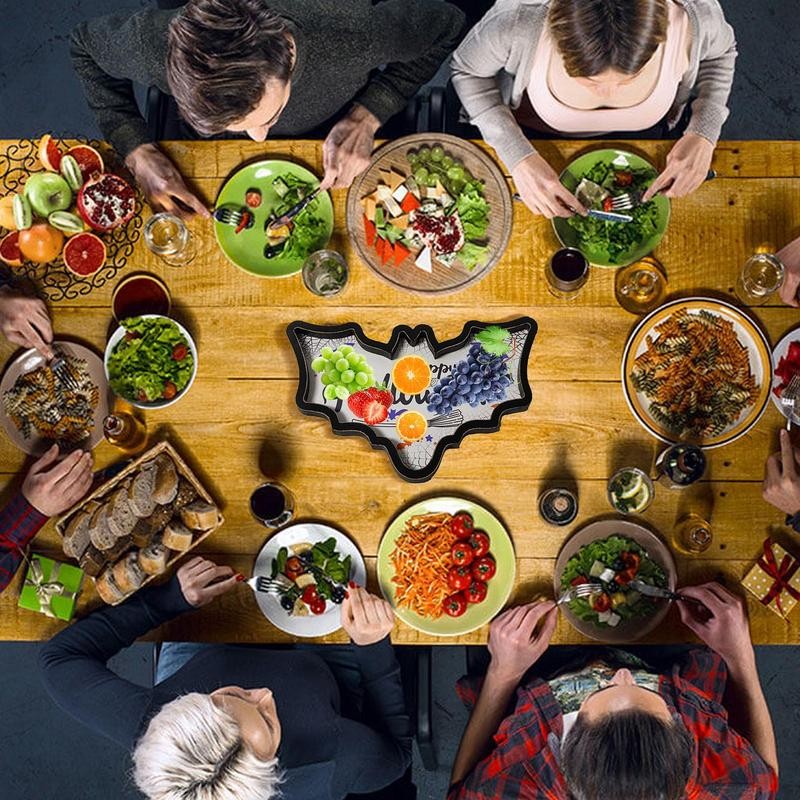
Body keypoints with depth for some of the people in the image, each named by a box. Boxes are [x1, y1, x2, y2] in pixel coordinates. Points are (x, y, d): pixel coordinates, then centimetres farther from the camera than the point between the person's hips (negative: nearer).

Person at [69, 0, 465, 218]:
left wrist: (367, 116, -37)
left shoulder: (353, 34, -48)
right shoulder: (154, 48, -45)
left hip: (333, 143, -1)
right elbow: (84, 45, -18)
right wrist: (136, 151, -32)